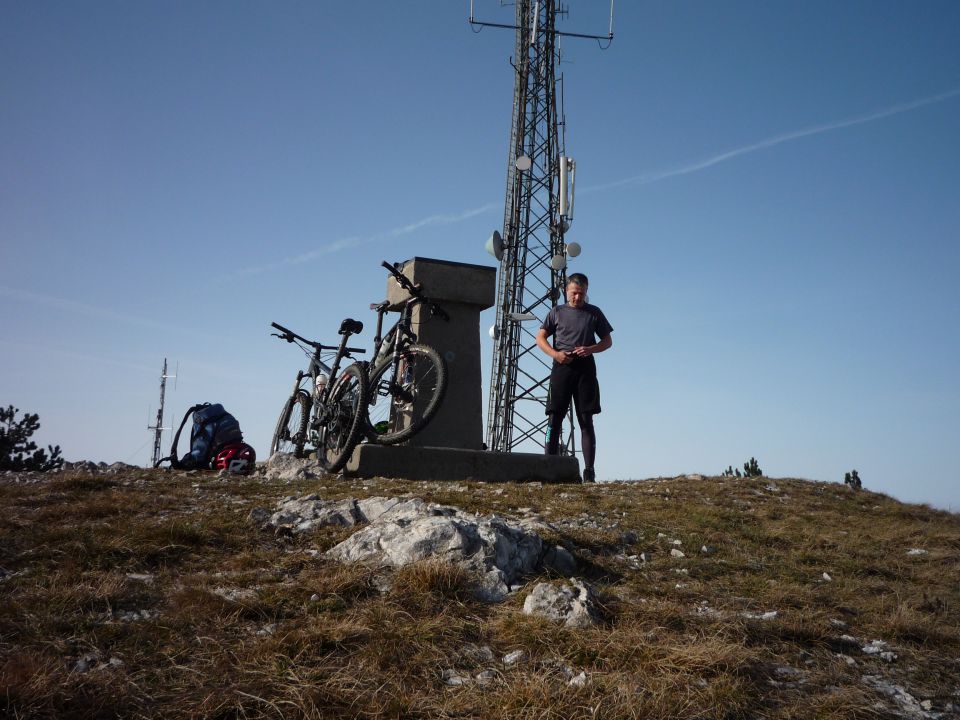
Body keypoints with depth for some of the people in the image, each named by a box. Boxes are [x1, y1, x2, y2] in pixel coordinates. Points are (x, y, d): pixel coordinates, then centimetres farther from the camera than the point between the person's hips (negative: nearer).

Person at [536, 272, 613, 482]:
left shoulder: (594, 313, 12)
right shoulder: (557, 311, 12)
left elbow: (607, 341, 14)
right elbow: (540, 338, 12)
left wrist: (591, 349, -7)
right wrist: (555, 353, -8)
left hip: (585, 368, 0)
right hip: (561, 367, 0)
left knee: (586, 420, -2)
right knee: (554, 418, -5)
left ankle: (589, 471, -3)